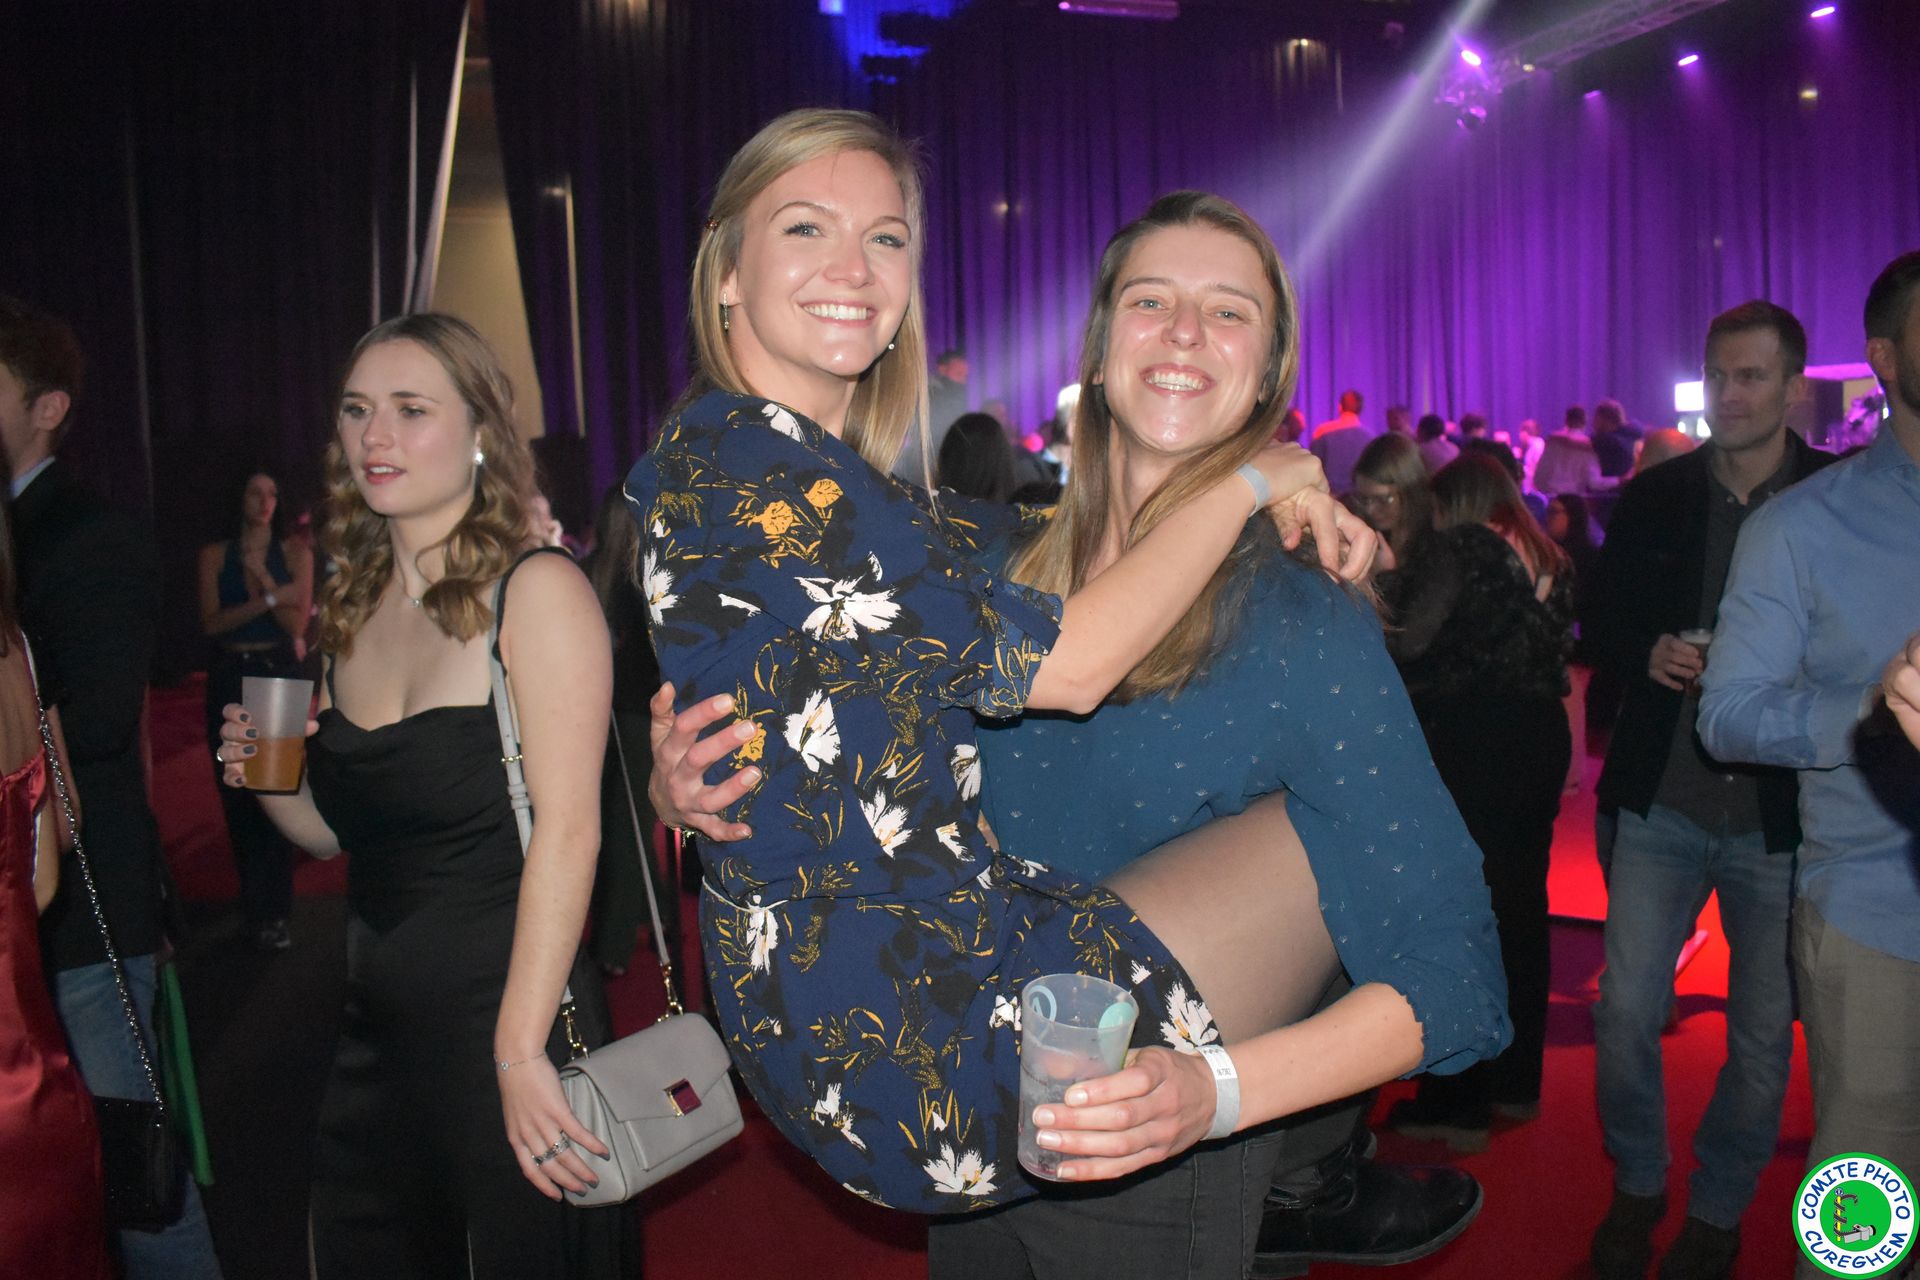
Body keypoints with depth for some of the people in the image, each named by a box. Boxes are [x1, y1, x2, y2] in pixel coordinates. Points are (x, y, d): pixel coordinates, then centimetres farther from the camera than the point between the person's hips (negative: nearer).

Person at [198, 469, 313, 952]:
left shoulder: (295, 552, 6)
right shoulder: (215, 555, 8)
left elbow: (297, 623, -1)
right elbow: (211, 622, -2)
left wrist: (263, 579, -11)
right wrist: (270, 599, -10)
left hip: (278, 675, -2)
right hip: (229, 680, 2)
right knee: (236, 795, 3)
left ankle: (272, 912, -2)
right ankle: (257, 907, 14)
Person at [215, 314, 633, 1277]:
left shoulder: (537, 591, -12)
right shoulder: (351, 609, 8)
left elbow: (567, 826, -18)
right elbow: (339, 830, 16)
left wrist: (520, 1048, -22)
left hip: (506, 1010, -6)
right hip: (376, 1022, 6)